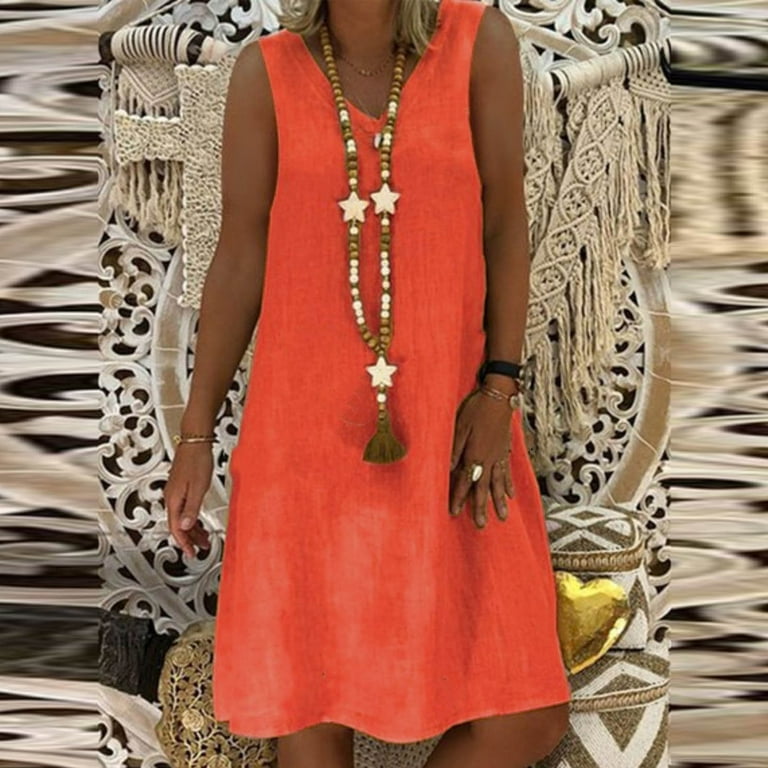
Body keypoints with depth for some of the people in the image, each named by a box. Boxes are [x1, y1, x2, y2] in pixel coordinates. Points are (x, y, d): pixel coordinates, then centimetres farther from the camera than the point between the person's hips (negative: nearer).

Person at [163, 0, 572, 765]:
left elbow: (506, 222, -1)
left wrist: (499, 392, -10)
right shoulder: (265, 70, 0)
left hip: (448, 417, 1)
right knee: (308, 697, 6)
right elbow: (238, 257, 0)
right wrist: (194, 437, -1)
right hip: (308, 420, 0)